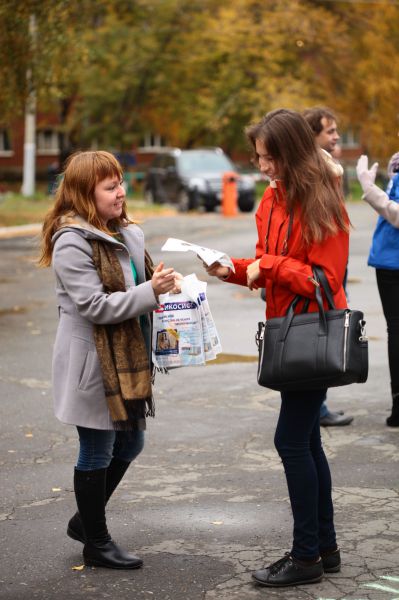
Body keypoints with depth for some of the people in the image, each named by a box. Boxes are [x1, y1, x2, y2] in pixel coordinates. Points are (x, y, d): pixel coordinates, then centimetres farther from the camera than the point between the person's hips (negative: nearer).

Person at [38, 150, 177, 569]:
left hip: (126, 358, 9)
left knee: (129, 443, 17)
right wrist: (150, 291, -23)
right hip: (92, 361, -9)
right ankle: (96, 543, 20)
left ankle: (85, 519, 35)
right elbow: (94, 305, -21)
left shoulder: (126, 234, 9)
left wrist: (160, 285, 4)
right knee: (97, 451, 4)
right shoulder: (72, 242, -17)